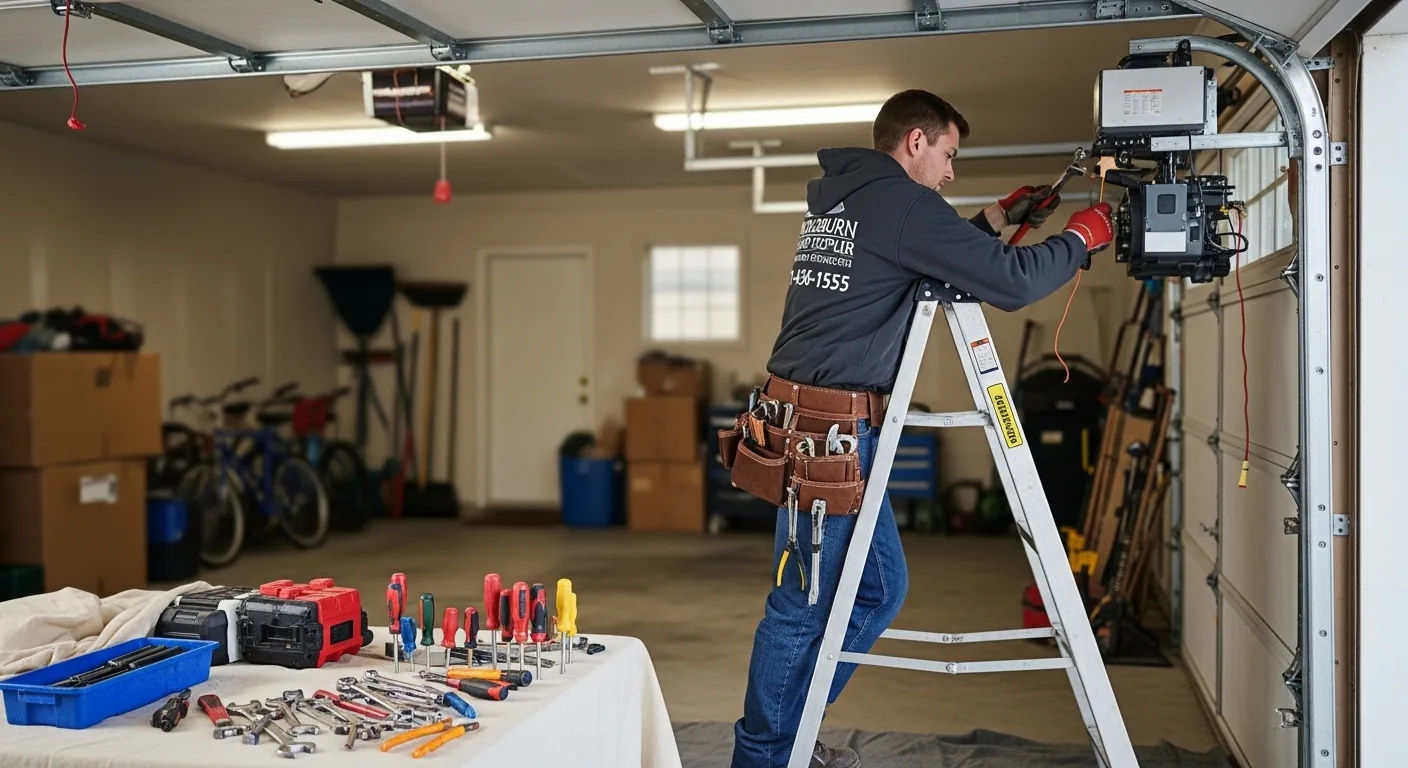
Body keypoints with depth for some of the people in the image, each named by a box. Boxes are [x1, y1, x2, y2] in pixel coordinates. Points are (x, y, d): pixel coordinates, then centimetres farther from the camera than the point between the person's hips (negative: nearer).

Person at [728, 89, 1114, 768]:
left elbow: (940, 257, 30)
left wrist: (999, 218, 24)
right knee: (802, 605, -1)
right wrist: (1082, 237, 3)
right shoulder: (901, 202, -10)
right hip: (830, 430, -10)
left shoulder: (836, 198, 19)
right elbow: (1009, 284, -13)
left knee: (879, 585, 16)